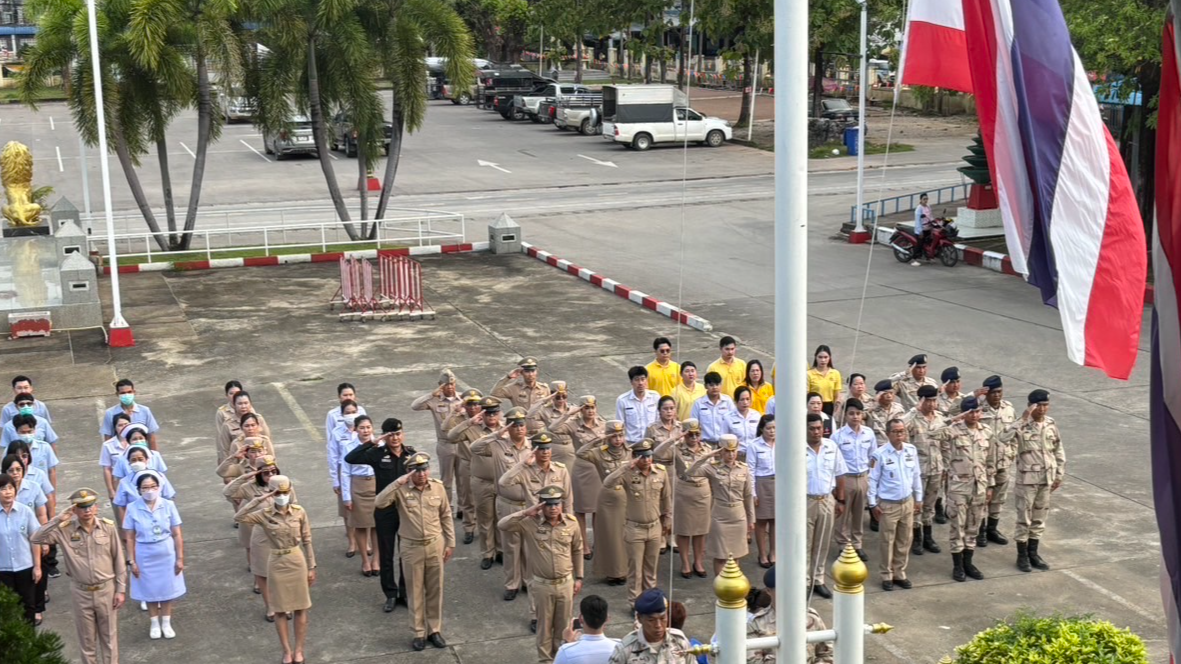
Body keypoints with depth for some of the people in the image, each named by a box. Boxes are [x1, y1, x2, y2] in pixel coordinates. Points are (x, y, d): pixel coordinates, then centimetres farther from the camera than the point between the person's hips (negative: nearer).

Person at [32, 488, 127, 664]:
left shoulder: (108, 527, -8)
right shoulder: (65, 530, -9)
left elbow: (118, 560, -2)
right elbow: (36, 538, -20)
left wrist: (121, 589, -3)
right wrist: (59, 519, -24)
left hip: (106, 590, 0)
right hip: (81, 593, 0)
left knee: (109, 636, 12)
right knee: (87, 639, 14)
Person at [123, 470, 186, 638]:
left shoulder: (168, 505, -12)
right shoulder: (132, 508, -13)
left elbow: (177, 535, -6)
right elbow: (130, 538, -5)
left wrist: (180, 558, -5)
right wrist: (132, 561, -6)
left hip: (167, 554, 0)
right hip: (145, 556, 0)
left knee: (167, 588, 13)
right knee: (150, 590, 13)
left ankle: (166, 623, 31)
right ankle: (154, 623, 32)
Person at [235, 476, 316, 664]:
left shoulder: (299, 512, -6)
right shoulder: (264, 514, -9)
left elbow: (307, 541, 0)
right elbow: (239, 517, -25)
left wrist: (311, 567, 1)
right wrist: (258, 499, -25)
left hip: (297, 561, 0)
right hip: (277, 564, 0)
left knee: (300, 607, 8)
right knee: (280, 609, 9)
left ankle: (299, 649, 22)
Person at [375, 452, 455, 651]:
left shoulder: (438, 487, -3)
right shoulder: (401, 489, -10)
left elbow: (446, 516, 5)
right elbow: (380, 503, -26)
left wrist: (450, 543, 6)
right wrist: (399, 482, -28)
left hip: (435, 545, 2)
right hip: (411, 547, -2)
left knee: (435, 590, 12)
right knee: (415, 592, 9)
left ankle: (435, 630, 26)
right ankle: (419, 633, 21)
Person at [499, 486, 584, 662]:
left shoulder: (571, 523, -7)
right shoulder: (530, 523, -15)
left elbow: (577, 551, 6)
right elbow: (502, 525, -25)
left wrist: (578, 577, 9)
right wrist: (526, 513, -31)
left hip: (565, 583, 2)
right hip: (542, 585, -2)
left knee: (563, 624, 16)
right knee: (544, 625, 13)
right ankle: (545, 659, 31)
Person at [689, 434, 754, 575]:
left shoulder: (744, 468, 1)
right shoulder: (713, 468, -7)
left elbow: (748, 496, 7)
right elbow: (691, 472, -23)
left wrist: (751, 519, 9)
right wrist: (708, 456, -24)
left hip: (739, 516, 3)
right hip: (720, 517, -3)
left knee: (735, 554, 12)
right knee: (720, 555, 4)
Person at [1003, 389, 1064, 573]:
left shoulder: (1051, 424, 3)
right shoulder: (1022, 425, -13)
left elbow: (1058, 450, 11)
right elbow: (1004, 436, -34)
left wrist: (1059, 475, 10)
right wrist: (1023, 419, -33)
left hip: (1046, 479, 5)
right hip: (1027, 479, -5)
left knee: (1039, 518, 14)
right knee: (1024, 519, 4)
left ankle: (1033, 554, 26)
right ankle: (1022, 556, 15)